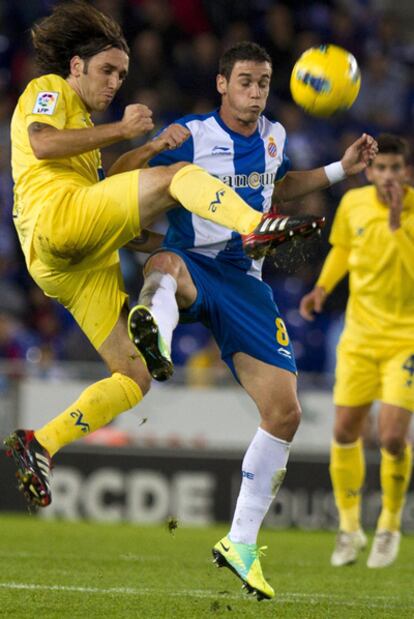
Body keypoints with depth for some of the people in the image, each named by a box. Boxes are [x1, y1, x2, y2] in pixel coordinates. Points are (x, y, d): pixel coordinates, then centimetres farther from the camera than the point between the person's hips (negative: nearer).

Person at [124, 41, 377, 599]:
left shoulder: (273, 136, 10)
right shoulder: (190, 135, -6)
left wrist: (342, 169, 22)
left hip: (244, 282, 5)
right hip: (193, 267, -5)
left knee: (285, 412, -3)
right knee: (167, 263, -45)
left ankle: (241, 544, 10)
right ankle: (155, 342, -83)